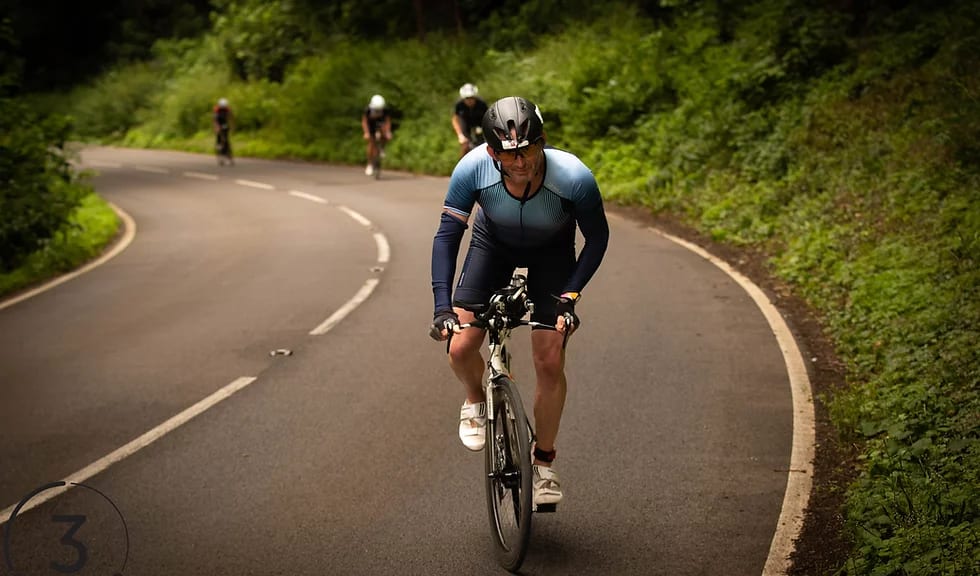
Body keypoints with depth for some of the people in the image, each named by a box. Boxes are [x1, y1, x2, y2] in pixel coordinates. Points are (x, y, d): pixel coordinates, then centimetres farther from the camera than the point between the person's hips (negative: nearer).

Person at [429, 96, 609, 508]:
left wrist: (569, 295, -26)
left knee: (550, 362, -8)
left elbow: (597, 238, -18)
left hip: (551, 251, -1)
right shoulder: (472, 170, -35)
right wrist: (442, 303, -32)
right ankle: (476, 401, 23)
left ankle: (543, 463, 14)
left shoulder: (574, 177, -36)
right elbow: (447, 235, -24)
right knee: (461, 347, -14)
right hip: (493, 243, 1)